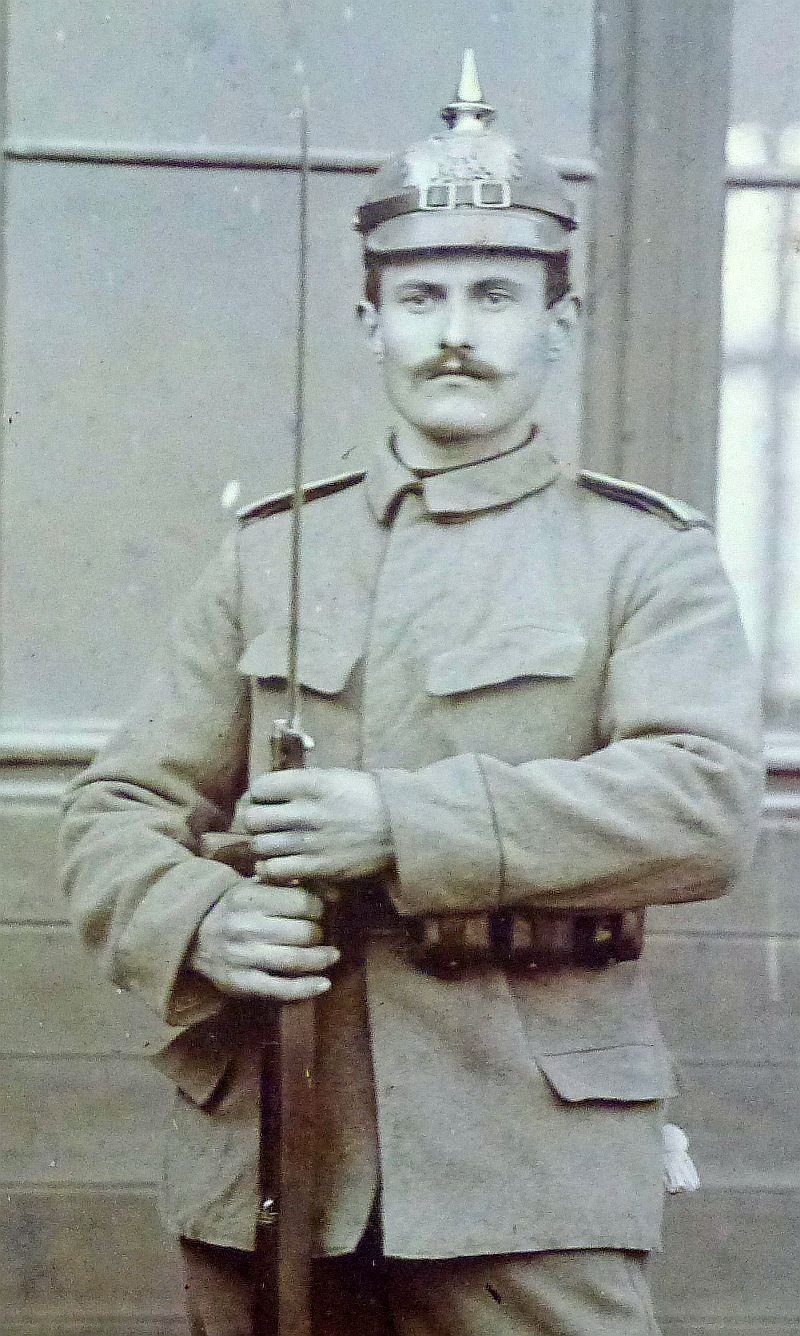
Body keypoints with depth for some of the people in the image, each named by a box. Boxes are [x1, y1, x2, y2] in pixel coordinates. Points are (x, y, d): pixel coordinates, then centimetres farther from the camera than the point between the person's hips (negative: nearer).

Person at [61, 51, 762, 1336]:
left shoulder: (646, 557, 3)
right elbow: (117, 809, 10)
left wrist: (404, 824, -20)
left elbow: (709, 804, -13)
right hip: (265, 1168, 3)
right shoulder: (269, 555, 12)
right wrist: (201, 923, -13)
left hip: (530, 1180, -3)